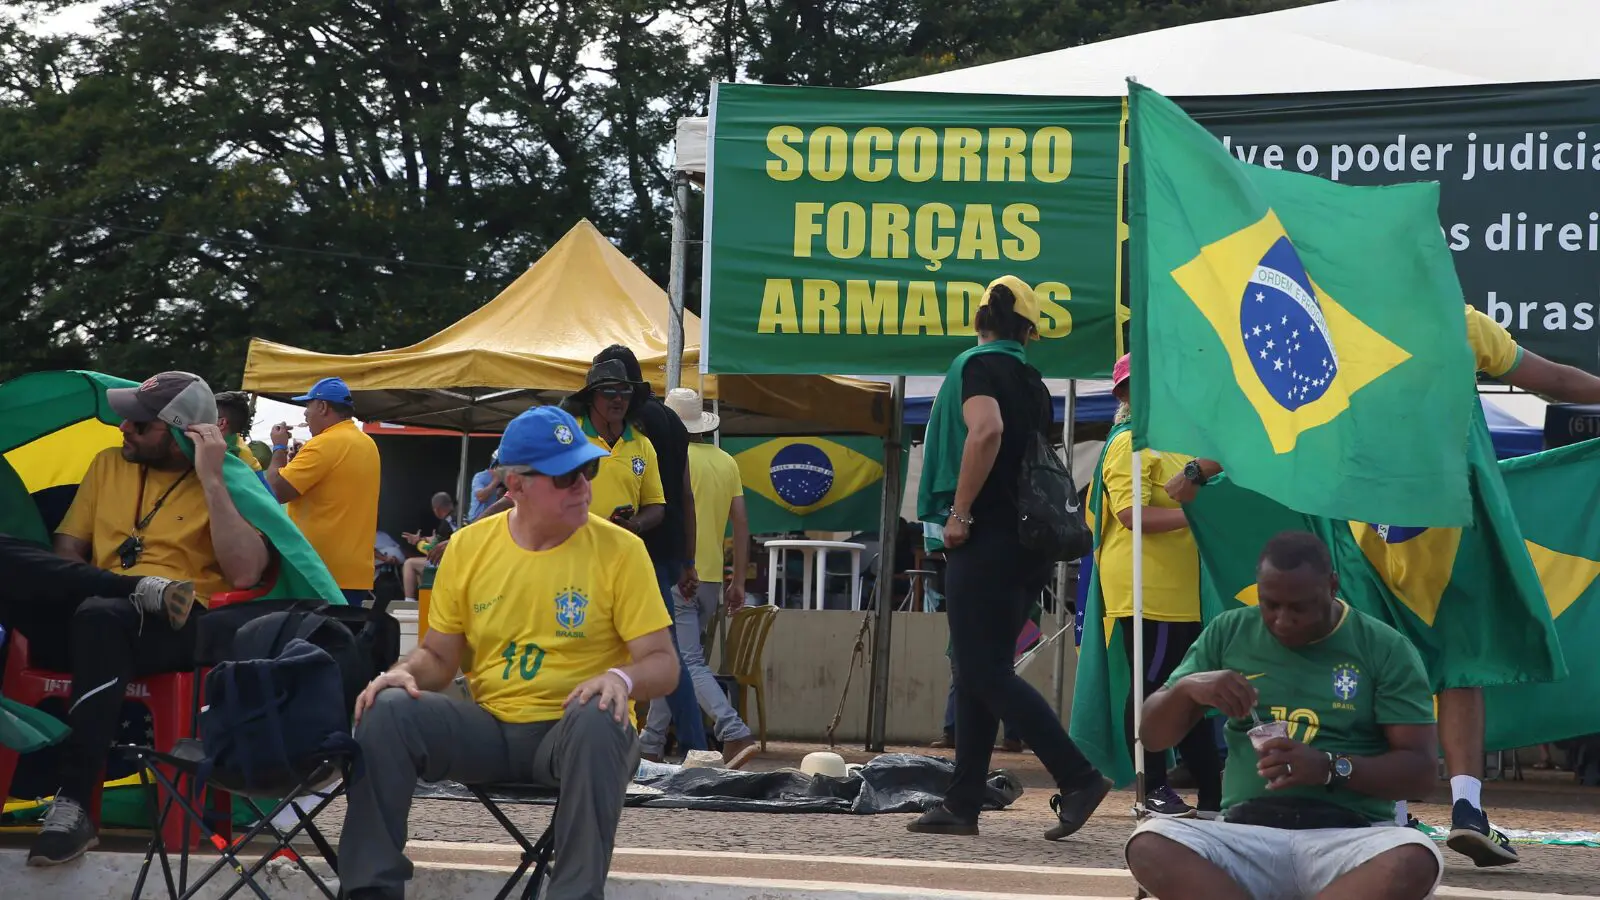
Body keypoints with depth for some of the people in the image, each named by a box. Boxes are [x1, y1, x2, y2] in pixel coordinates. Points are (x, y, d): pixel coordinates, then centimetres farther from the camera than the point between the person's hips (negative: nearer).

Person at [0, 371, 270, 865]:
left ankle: (72, 807, -40)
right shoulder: (109, 464, 17)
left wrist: (211, 478, -15)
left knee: (101, 616, -42)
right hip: (83, 617, 5)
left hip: (173, 629, -5)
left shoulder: (227, 484, 2)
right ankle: (150, 591, -20)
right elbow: (64, 553, 15)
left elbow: (244, 574, -14)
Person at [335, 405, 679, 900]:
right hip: (488, 729, 3)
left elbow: (663, 664, -7)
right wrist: (404, 672, -13)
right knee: (387, 710, -21)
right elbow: (439, 656, 11)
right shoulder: (468, 547, 4)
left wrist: (622, 679, -31)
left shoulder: (620, 550, -6)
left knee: (599, 719, -37)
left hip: (572, 730, -3)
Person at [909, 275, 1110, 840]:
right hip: (1025, 544, 8)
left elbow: (987, 430, -25)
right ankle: (962, 804, 11)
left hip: (986, 539, -8)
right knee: (980, 671, 11)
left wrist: (959, 511, -20)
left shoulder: (979, 365, -6)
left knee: (985, 672, -9)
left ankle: (1077, 777, -17)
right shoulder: (1030, 379, 17)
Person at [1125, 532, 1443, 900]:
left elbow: (1420, 768, -1)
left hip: (1350, 836, -2)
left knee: (1415, 860, -36)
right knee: (1149, 845, -30)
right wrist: (1187, 687, -8)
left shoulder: (1385, 649, 3)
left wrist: (1329, 769, -18)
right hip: (1246, 834, 2)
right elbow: (1154, 737, 15)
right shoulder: (1228, 633, 10)